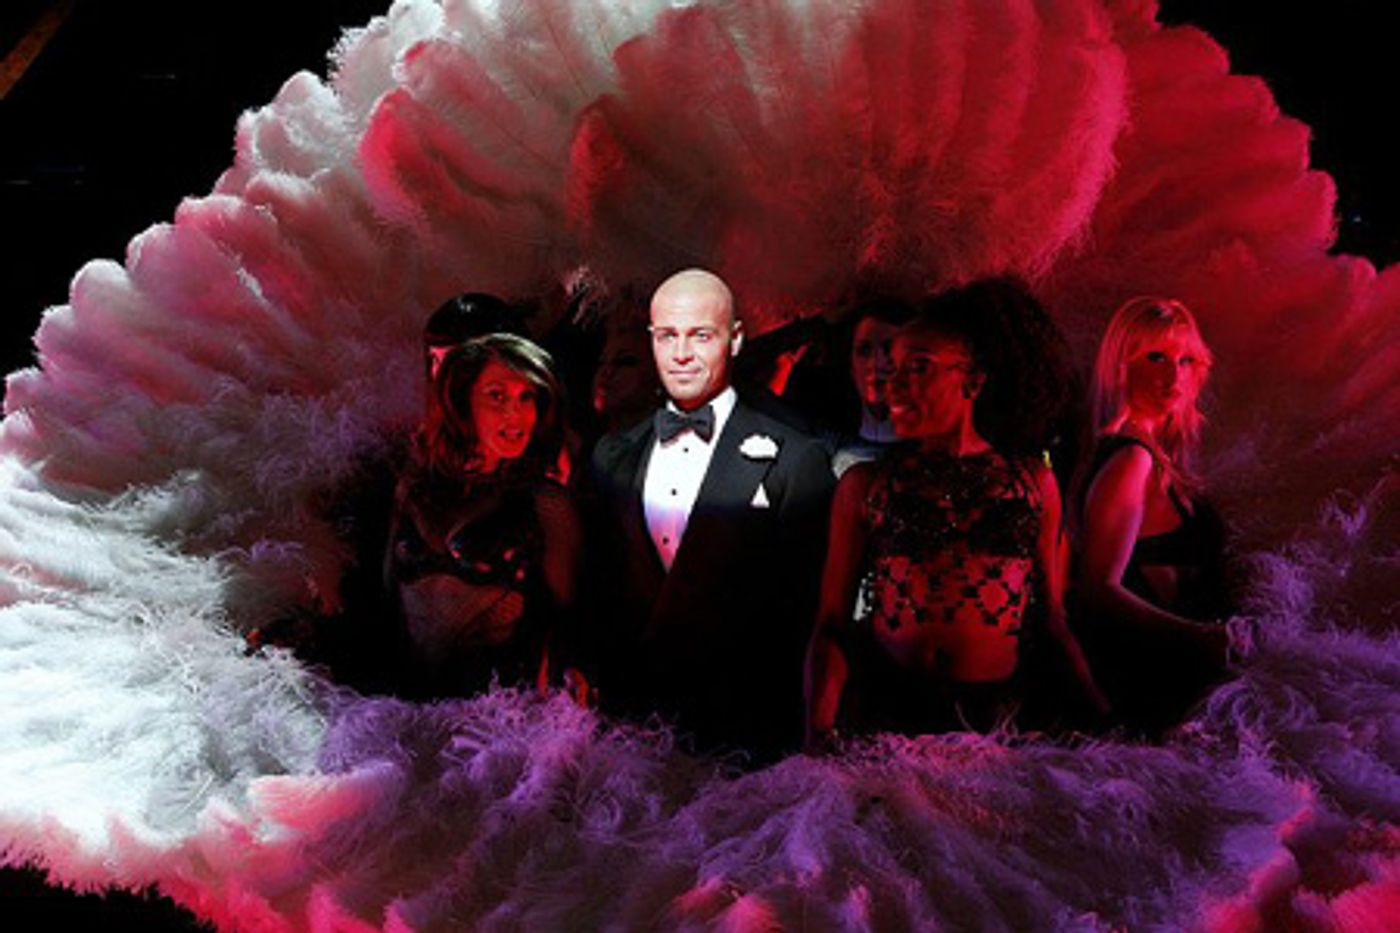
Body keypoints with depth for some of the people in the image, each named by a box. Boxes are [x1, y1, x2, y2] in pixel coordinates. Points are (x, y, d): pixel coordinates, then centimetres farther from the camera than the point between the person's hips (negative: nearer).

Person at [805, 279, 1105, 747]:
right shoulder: (864, 484, 8)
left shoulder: (1034, 481, 11)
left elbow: (1053, 620, 14)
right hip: (886, 712, -2)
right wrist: (818, 732, -12)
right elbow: (833, 622, 3)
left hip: (996, 714, 2)